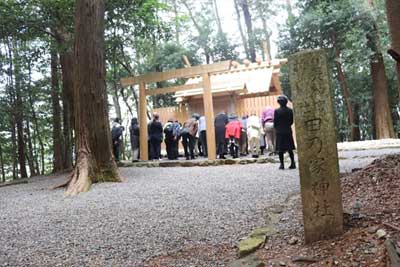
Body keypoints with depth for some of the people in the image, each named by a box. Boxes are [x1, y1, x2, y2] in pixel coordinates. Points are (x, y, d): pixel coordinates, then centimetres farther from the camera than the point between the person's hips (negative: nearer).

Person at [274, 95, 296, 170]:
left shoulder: (277, 111, -12)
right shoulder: (290, 110, -1)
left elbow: (275, 122, -6)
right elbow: (292, 121, 5)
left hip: (280, 132, -3)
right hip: (288, 131, 3)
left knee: (280, 149, 3)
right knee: (290, 148, 10)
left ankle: (282, 164, 2)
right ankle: (293, 163, 10)